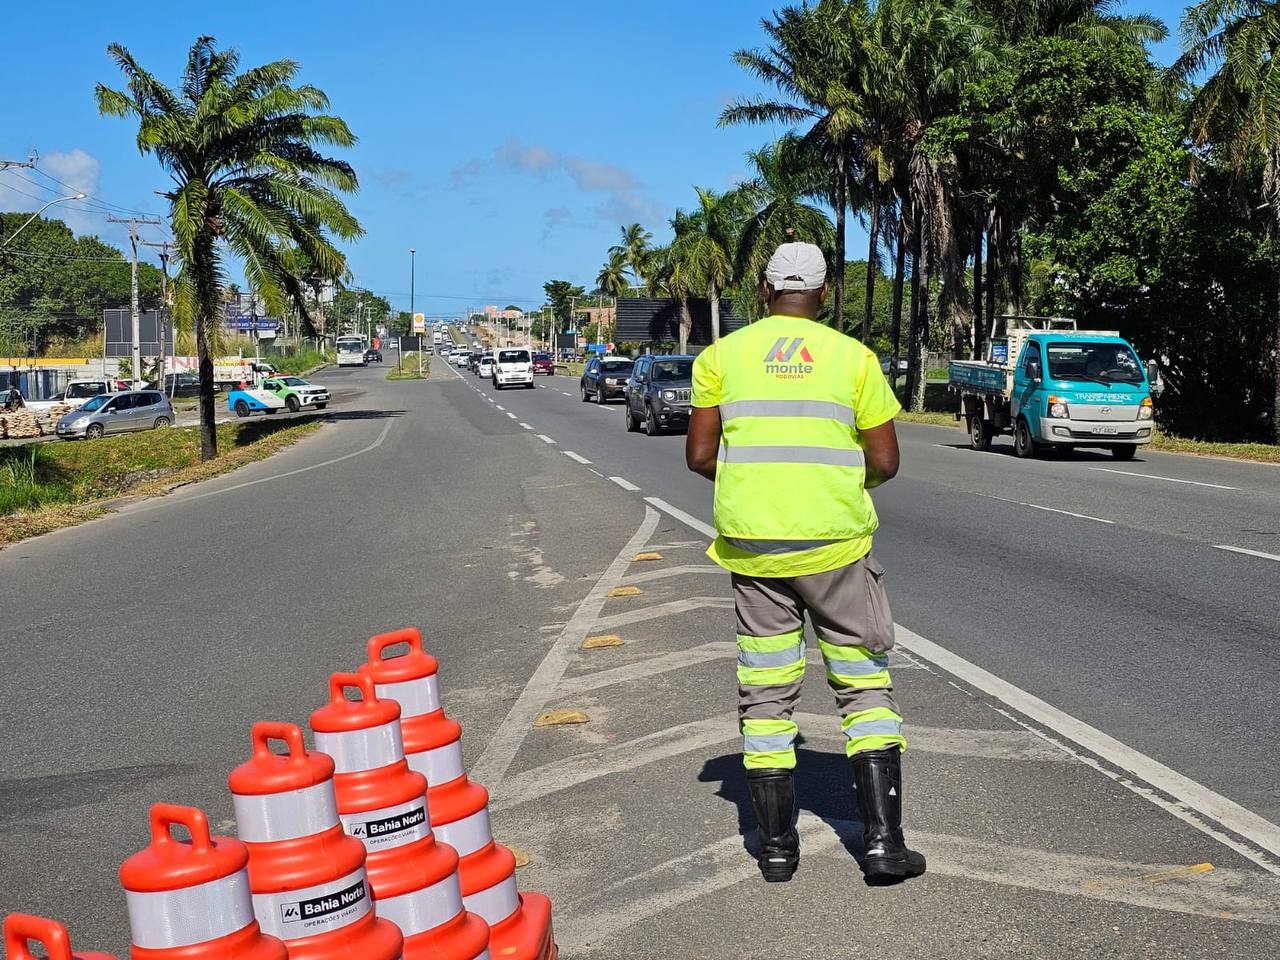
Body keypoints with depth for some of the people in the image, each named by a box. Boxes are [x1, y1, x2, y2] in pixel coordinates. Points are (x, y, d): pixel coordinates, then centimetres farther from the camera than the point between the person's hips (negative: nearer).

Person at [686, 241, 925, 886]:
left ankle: (776, 847, 15)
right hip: (836, 543, -1)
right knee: (864, 686, 10)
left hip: (752, 544, 1)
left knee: (766, 694, 10)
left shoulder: (723, 355, 4)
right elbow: (884, 463, 1)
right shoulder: (854, 357, 3)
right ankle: (883, 841, 6)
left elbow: (699, 455, 2)